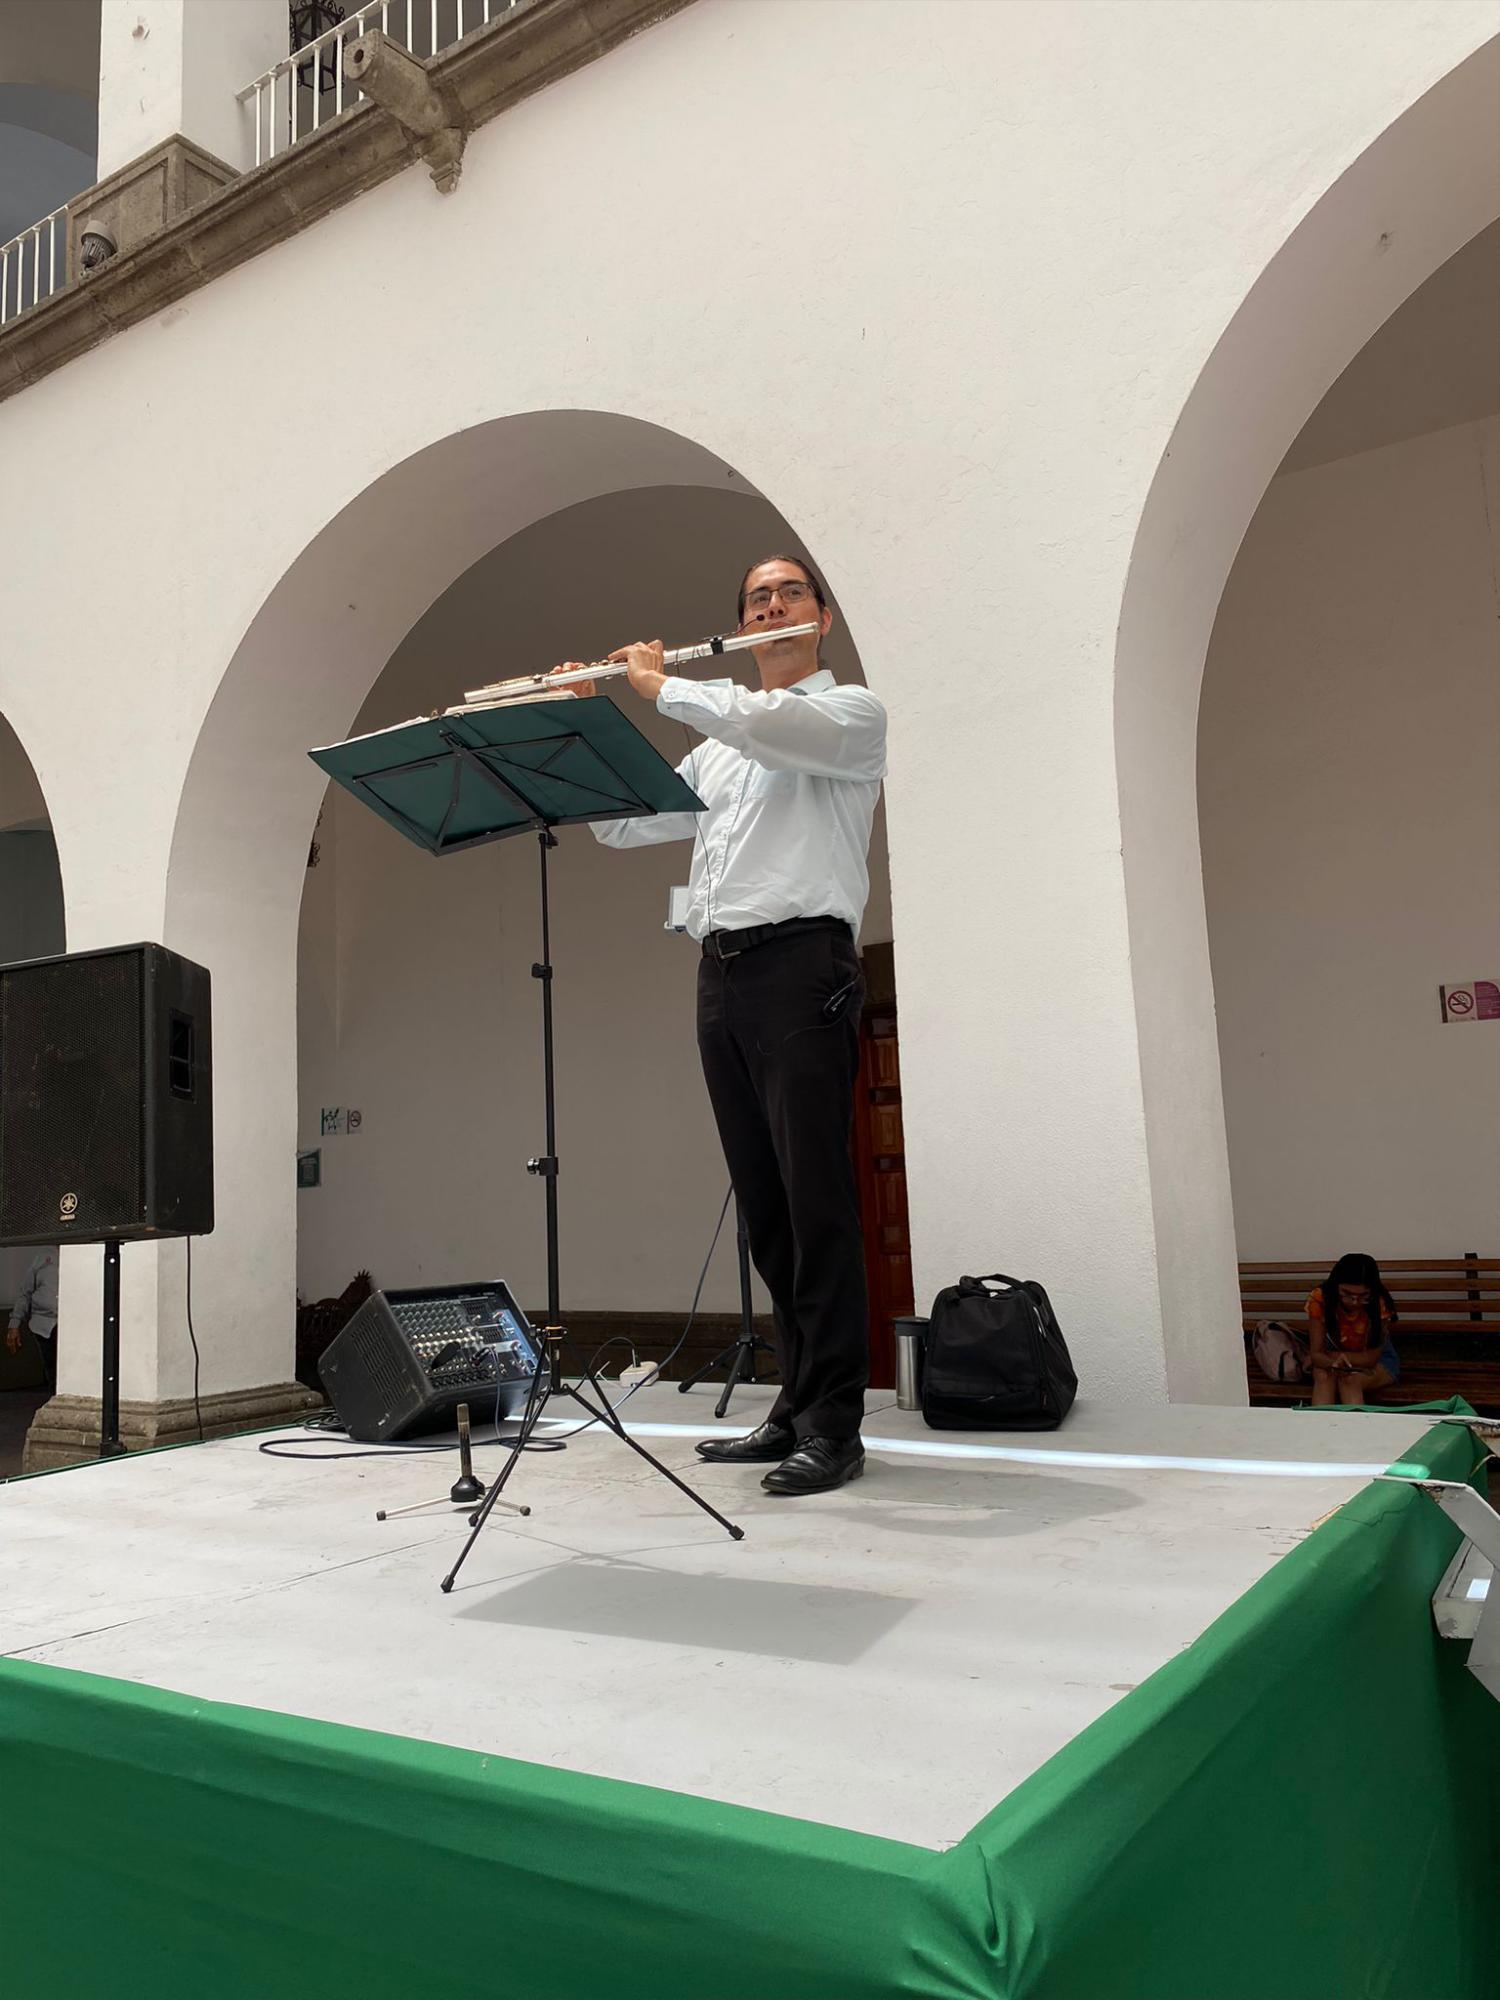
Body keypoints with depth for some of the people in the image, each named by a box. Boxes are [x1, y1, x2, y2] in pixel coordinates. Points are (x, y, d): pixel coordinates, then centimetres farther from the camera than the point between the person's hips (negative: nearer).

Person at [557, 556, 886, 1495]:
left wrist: (660, 684, 0)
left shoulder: (853, 713, 7)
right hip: (720, 974, 7)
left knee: (816, 1196, -10)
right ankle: (797, 1408, 12)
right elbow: (621, 823, 26)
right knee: (765, 1202, 6)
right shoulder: (716, 749, 27)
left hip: (801, 960, -6)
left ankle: (834, 1425, -6)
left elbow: (767, 722, -15)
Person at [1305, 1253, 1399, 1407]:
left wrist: (1333, 1356, -24)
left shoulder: (1380, 1303, -28)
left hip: (1378, 1361, -1)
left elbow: (1371, 1357, -23)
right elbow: (1316, 1353, -25)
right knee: (1323, 1376, -33)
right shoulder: (1319, 1299, -25)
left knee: (1350, 1380, -34)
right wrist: (1332, 1362, -47)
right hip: (1332, 1356, 1)